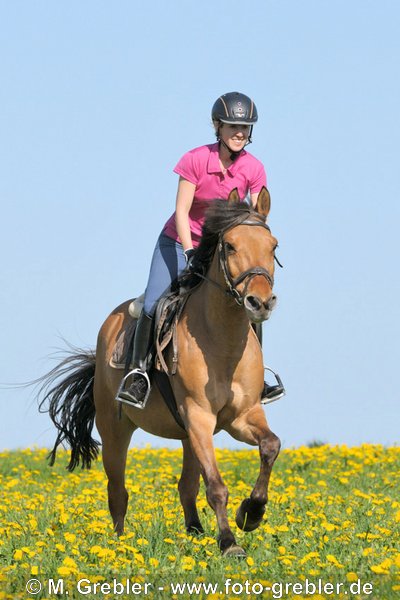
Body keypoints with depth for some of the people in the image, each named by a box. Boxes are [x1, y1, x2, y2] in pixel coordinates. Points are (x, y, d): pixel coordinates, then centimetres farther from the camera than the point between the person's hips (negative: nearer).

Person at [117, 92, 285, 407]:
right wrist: (191, 255, -26)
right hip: (179, 241, -2)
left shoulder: (254, 169, -11)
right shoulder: (196, 160, -18)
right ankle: (139, 373, -6)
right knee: (153, 305, -19)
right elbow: (181, 212, -18)